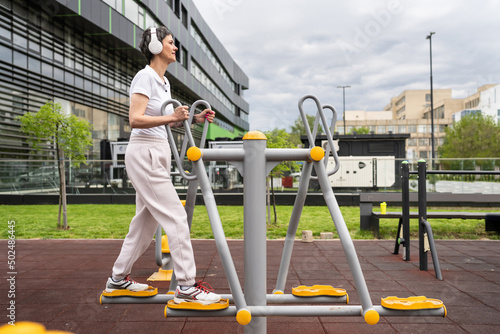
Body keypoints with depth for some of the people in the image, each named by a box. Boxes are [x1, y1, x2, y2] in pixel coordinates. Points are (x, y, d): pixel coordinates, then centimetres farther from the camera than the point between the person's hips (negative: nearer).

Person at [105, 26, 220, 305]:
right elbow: (135, 119, -20)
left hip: (158, 155, 10)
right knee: (176, 217, -11)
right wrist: (171, 117, -30)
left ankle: (119, 278, 26)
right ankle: (187, 286, -4)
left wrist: (194, 118, 10)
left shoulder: (164, 81, 17)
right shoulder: (145, 77, -11)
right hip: (145, 153, -10)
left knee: (147, 220, 13)